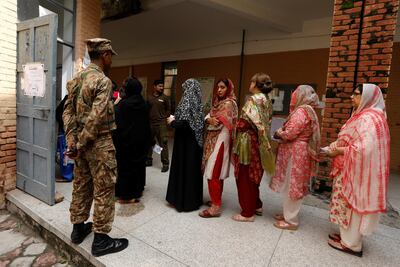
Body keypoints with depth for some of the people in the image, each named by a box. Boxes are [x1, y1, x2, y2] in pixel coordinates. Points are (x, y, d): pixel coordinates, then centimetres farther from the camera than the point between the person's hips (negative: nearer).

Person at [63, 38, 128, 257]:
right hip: (99, 143, -9)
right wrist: (79, 144, -14)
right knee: (103, 190, 2)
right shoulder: (103, 81, -16)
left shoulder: (76, 78, 11)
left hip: (81, 141, 9)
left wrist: (72, 139, 2)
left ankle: (78, 228, 34)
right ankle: (100, 240, 14)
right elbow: (97, 117, -23)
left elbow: (68, 110, 8)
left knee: (81, 185, 18)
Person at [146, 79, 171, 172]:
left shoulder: (165, 98, 2)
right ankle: (149, 160, 30)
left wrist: (164, 118, -4)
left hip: (161, 124, -4)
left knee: (163, 144, -7)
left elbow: (168, 110, 4)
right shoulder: (149, 97, 11)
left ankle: (165, 163, 1)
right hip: (150, 123, 4)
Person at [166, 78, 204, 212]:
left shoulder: (187, 102, -15)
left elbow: (184, 123, -24)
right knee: (193, 169, 14)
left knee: (184, 169, 3)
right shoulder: (197, 103, 7)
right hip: (195, 141, 8)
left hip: (186, 142, -8)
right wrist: (176, 120, 11)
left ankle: (183, 200, 15)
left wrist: (172, 122, -6)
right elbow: (196, 122, 10)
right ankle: (194, 199, 27)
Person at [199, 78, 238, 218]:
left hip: (220, 141, -9)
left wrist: (209, 121, 1)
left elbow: (218, 124, -17)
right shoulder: (218, 102, 16)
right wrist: (209, 119, -16)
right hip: (213, 140, 9)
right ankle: (216, 200, 25)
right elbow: (207, 117, 6)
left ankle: (215, 207, 1)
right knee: (217, 173, 14)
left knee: (213, 174, -7)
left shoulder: (228, 103, -12)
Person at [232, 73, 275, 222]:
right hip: (259, 143, 9)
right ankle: (257, 206, 33)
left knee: (245, 177, 2)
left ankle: (248, 213, 13)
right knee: (253, 176, 20)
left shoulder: (253, 99, -14)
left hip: (247, 142, -9)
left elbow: (244, 123, -21)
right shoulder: (267, 101, 12)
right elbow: (266, 123, 10)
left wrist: (236, 125, 0)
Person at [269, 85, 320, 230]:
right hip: (298, 152, 10)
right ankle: (289, 214, 30)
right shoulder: (308, 111, 15)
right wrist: (282, 132, 6)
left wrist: (278, 132, -5)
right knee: (292, 186, 17)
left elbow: (290, 134, -23)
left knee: (291, 186, -1)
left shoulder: (301, 111, -17)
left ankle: (291, 221, 11)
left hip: (295, 154, -10)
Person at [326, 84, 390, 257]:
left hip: (357, 171, -10)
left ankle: (351, 244, 19)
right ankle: (348, 236, 32)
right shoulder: (363, 116, 13)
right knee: (349, 204, 18)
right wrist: (333, 147, 5)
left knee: (352, 204, 3)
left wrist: (338, 150, -17)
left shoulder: (369, 118, -20)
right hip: (351, 169, 10)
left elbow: (364, 148, -28)